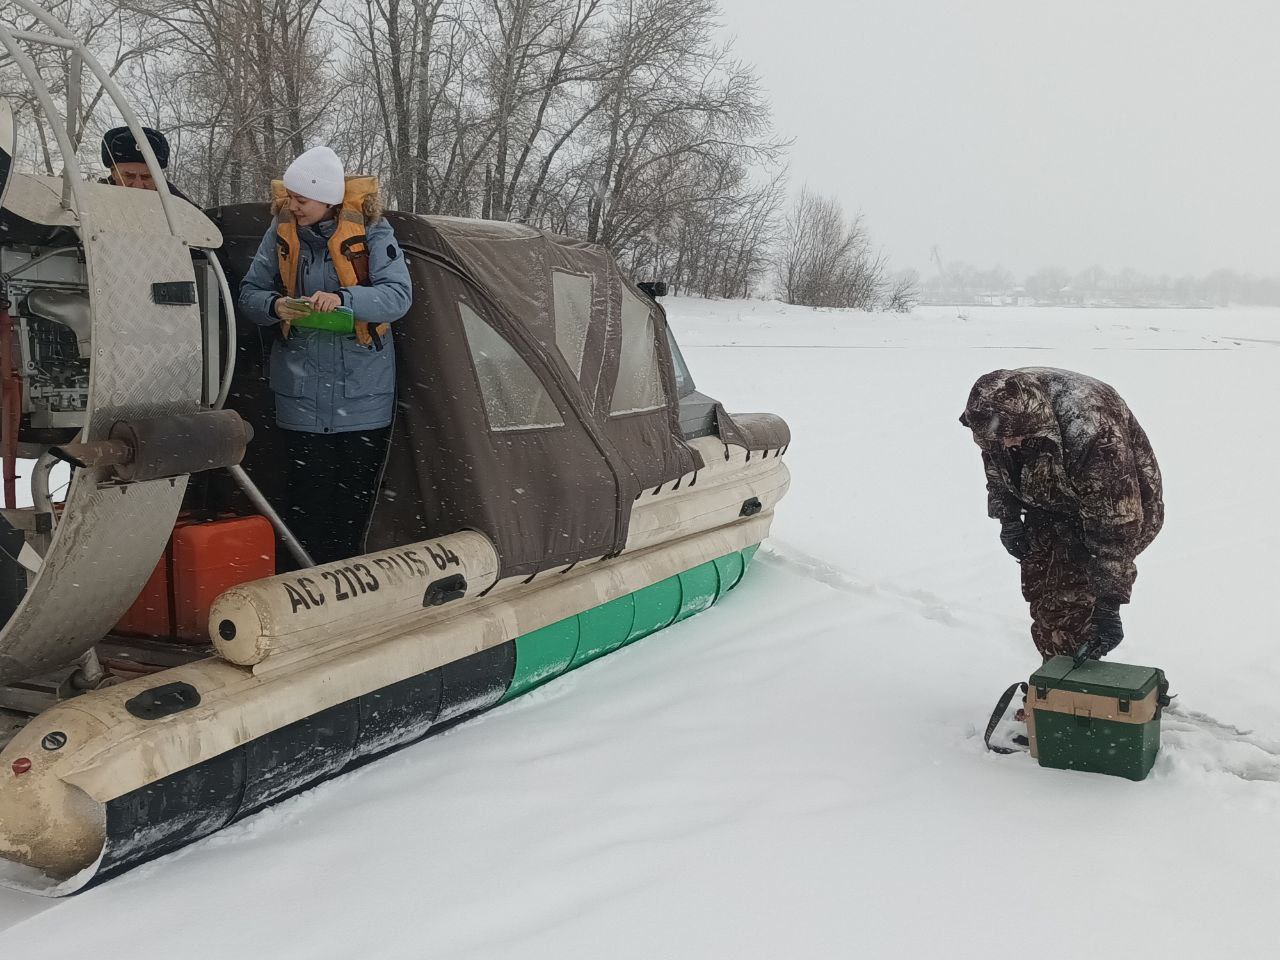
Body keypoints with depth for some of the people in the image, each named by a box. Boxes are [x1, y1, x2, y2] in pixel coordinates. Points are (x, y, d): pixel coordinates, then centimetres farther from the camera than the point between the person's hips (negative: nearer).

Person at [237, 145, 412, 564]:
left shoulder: (370, 230, -8)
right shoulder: (281, 231, 1)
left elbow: (398, 294, -16)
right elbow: (249, 294, 6)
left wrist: (344, 299, -32)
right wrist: (276, 306, -17)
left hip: (363, 392, -1)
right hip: (302, 393, 1)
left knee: (355, 496, 7)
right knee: (307, 498, 0)